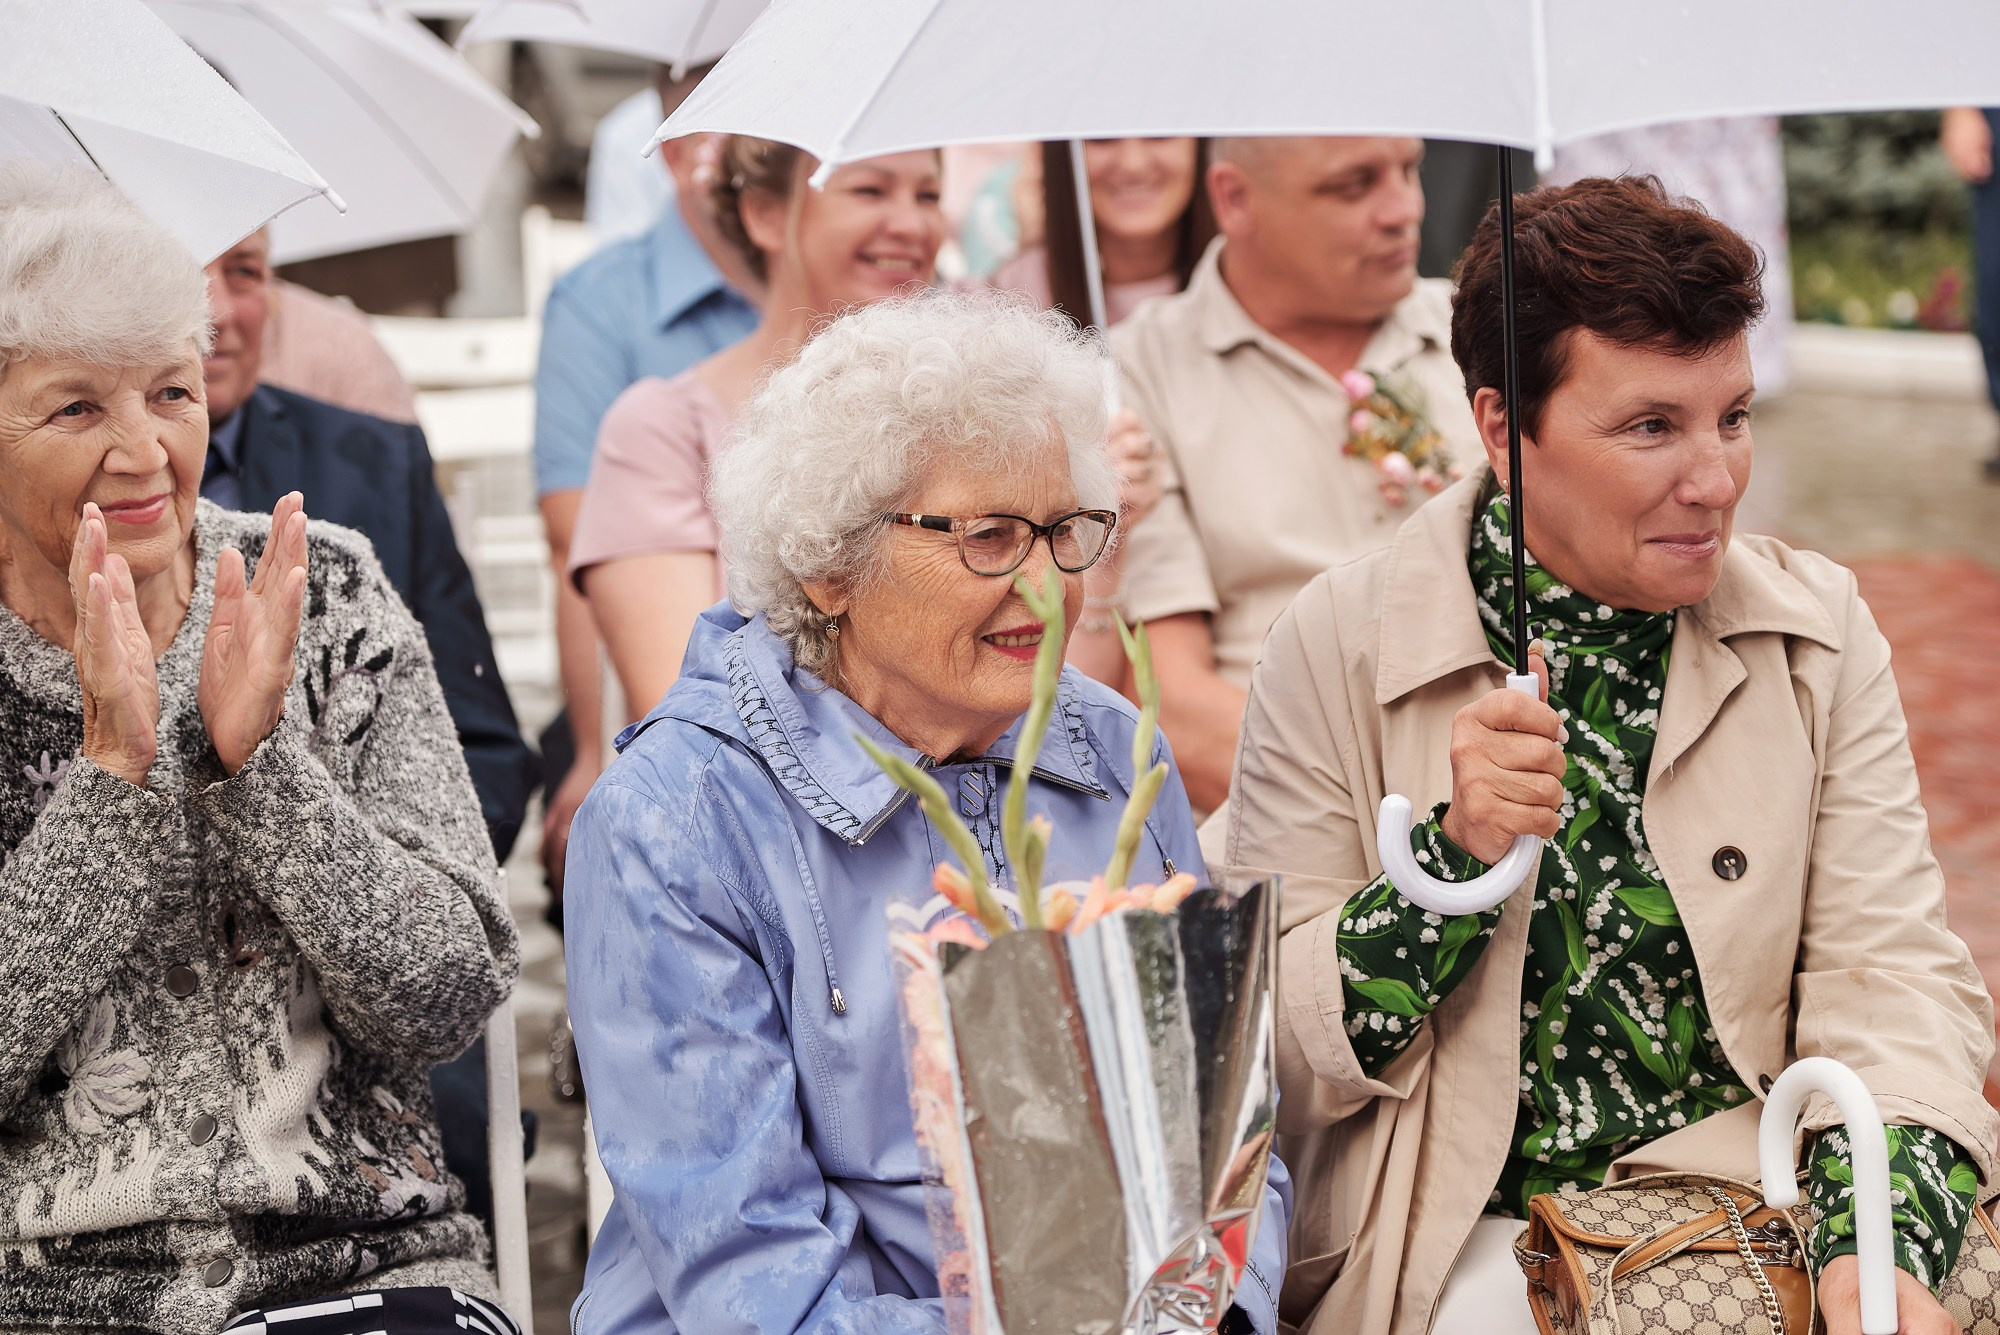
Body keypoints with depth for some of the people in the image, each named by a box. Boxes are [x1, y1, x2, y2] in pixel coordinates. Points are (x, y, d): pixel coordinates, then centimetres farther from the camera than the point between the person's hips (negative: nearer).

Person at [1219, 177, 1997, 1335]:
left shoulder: (1820, 632, 4)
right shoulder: (1341, 644, -4)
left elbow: (1892, 979, -3)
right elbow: (1268, 1053, -4)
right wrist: (1453, 856, -19)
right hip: (1469, 1242, -2)